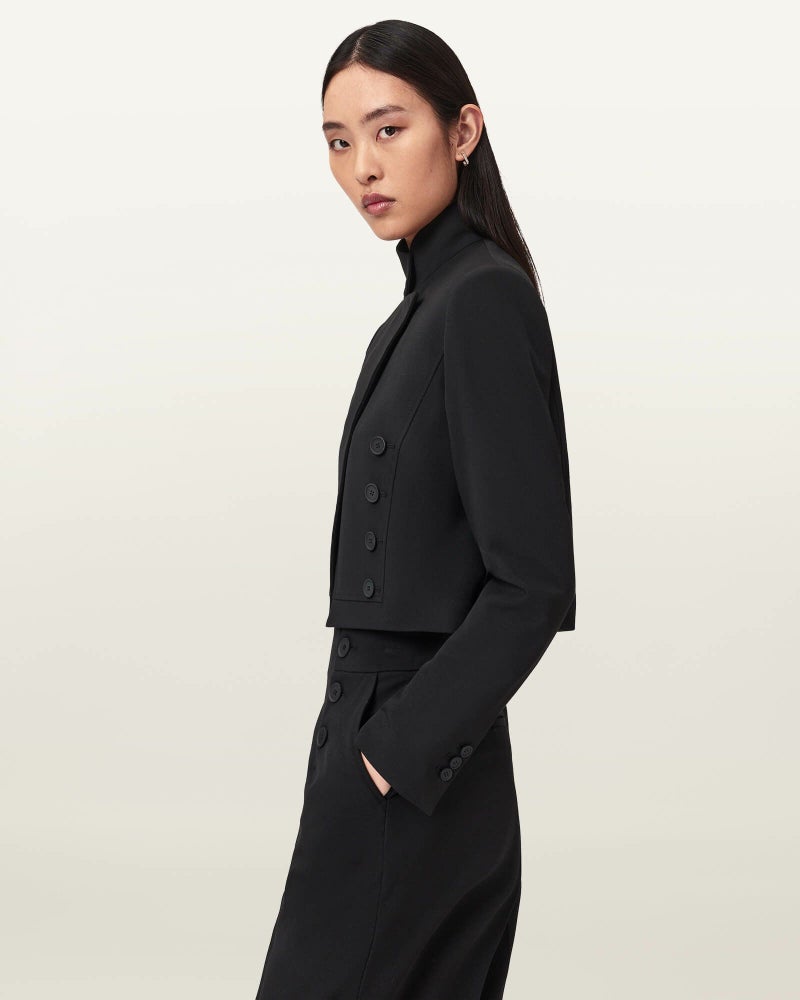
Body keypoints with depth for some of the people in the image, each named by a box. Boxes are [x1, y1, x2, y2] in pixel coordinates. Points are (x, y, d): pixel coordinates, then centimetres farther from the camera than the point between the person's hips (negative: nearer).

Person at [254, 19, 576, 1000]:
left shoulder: (486, 299, -14)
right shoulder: (416, 312, 14)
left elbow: (531, 587, -19)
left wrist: (397, 750, -18)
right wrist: (372, 737, 14)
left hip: (412, 783, -9)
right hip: (379, 747, 9)